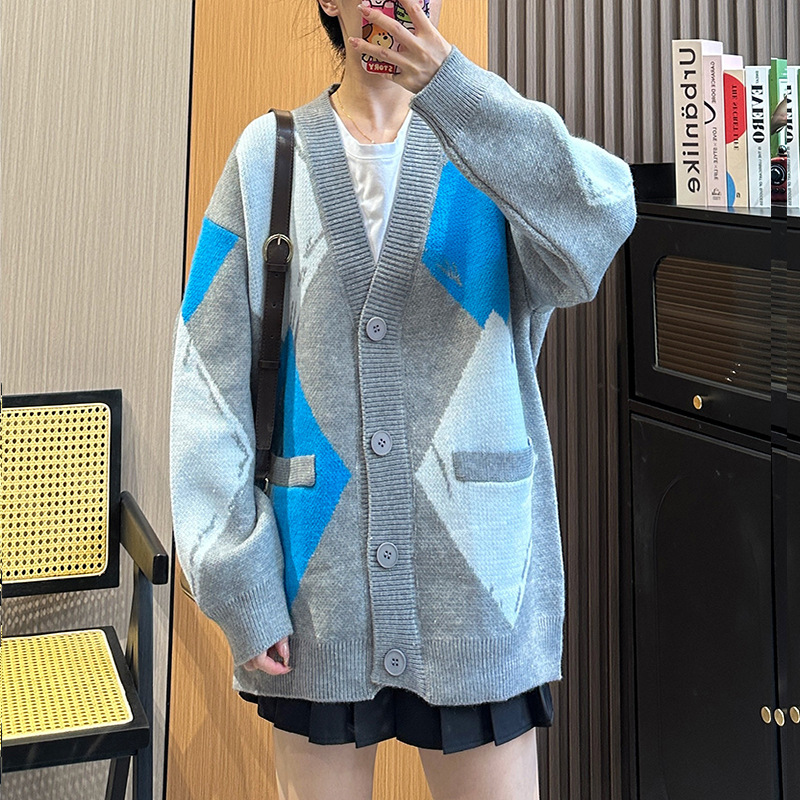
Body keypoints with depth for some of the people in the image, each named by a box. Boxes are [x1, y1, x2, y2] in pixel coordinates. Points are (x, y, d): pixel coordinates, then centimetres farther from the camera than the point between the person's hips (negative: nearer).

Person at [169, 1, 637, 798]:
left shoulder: (492, 147, 5)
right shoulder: (267, 155, 5)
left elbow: (597, 225, -18)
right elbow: (210, 376, -1)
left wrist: (453, 85, -30)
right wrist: (237, 582, -8)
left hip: (479, 582, 0)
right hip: (313, 591, 1)